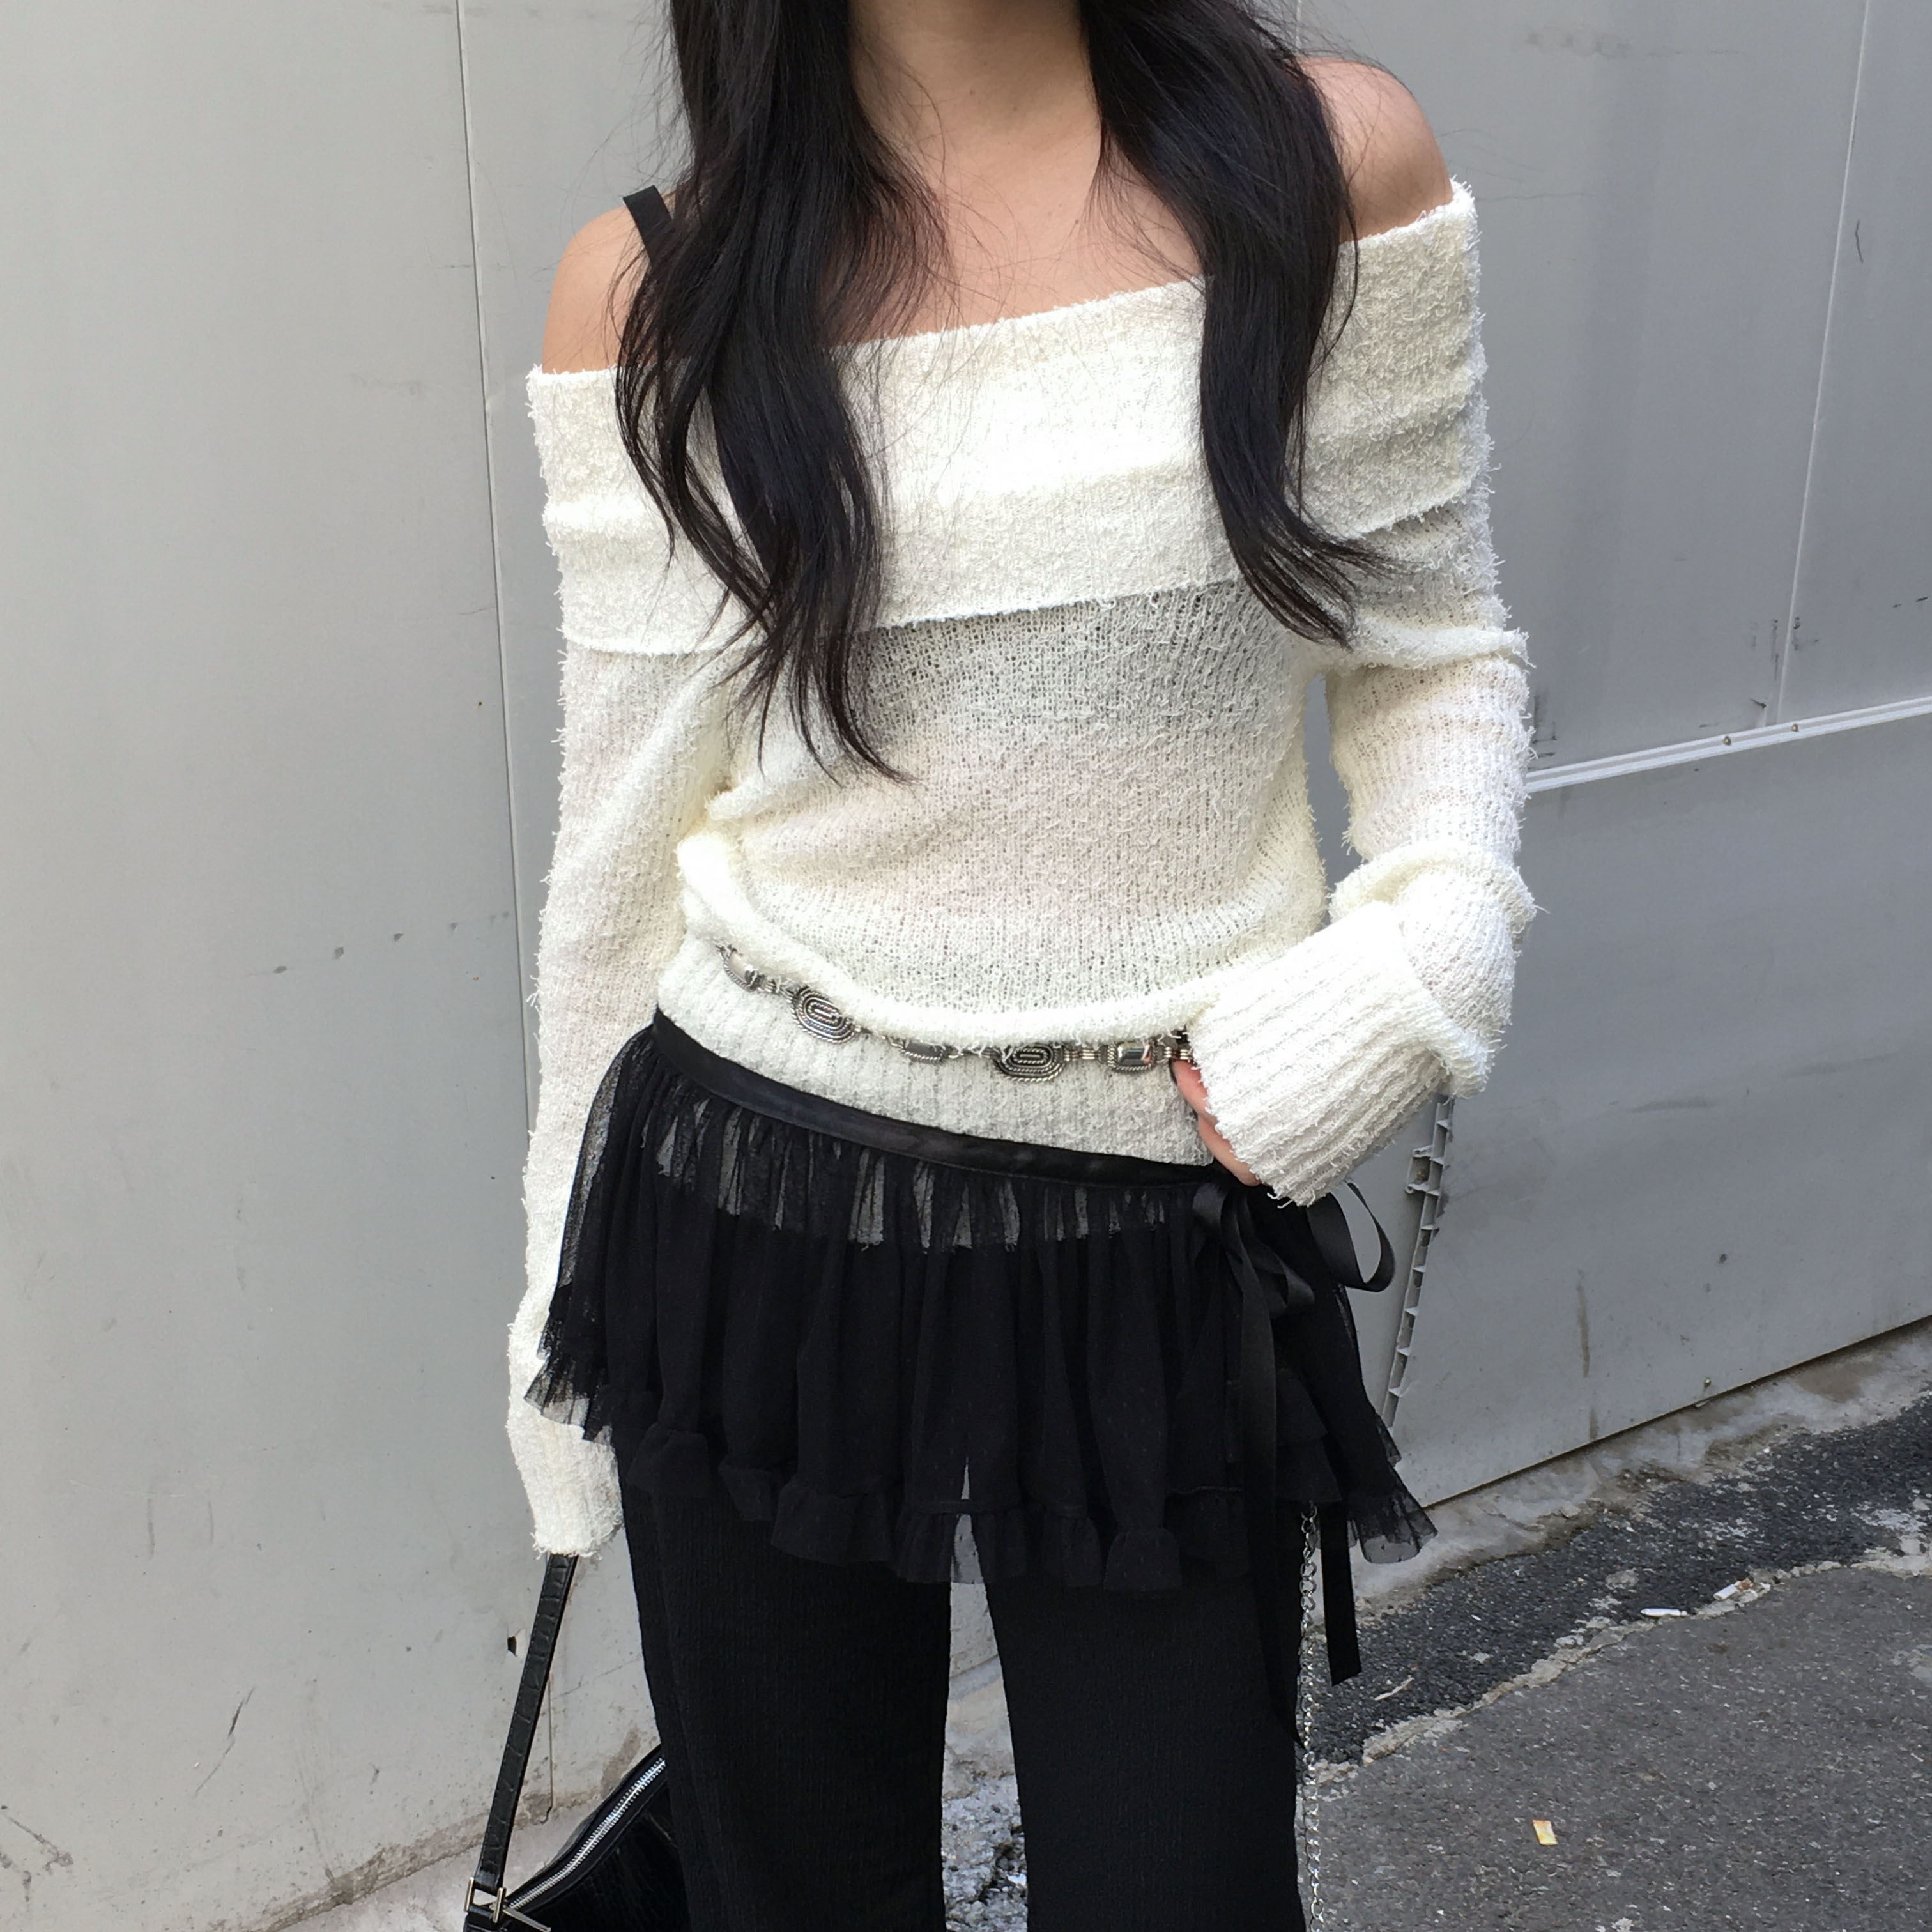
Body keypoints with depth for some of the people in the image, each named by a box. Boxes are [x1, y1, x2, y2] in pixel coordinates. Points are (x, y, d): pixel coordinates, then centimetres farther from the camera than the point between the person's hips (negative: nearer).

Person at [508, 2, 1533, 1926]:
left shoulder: (1329, 167, -3)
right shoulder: (652, 294, -3)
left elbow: (1438, 656, 6)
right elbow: (624, 844, 3)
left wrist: (1427, 951, -14)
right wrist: (567, 1306, 9)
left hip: (1163, 1243, 0)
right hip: (753, 1217, 1)